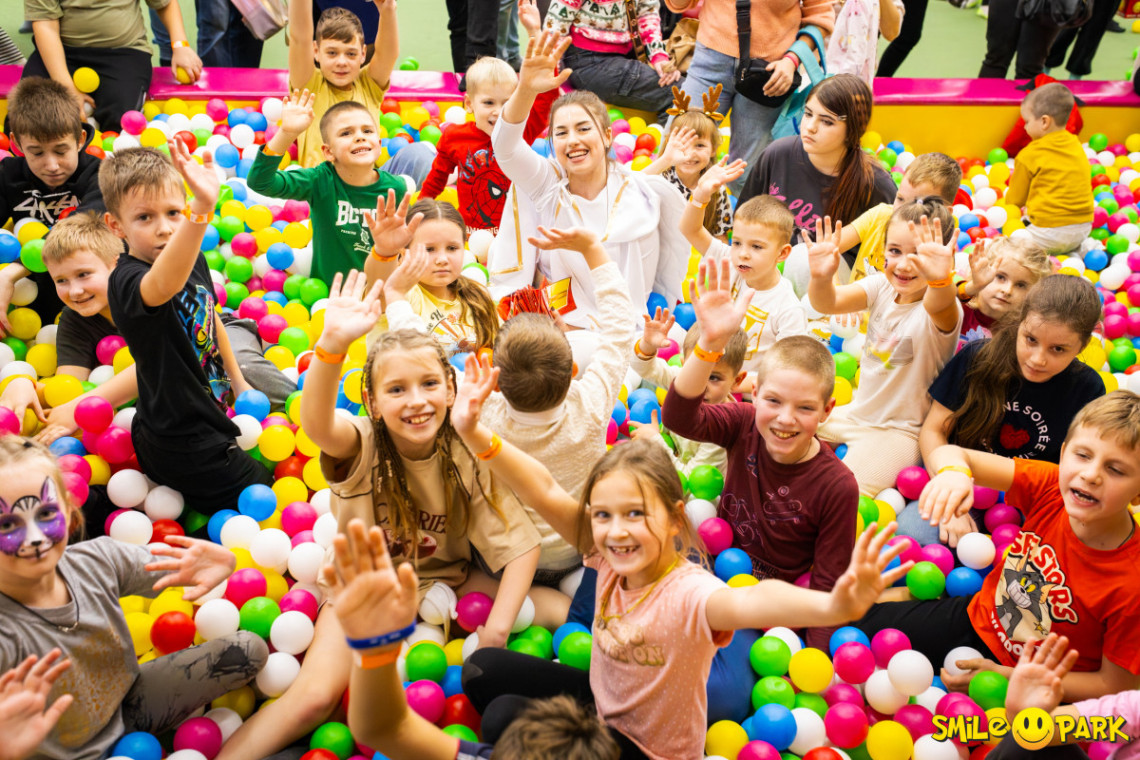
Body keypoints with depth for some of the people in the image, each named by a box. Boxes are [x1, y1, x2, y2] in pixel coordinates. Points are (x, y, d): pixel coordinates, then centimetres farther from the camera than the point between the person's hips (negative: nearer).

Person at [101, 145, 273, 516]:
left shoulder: (194, 261, 0)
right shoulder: (125, 282, -27)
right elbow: (164, 285, -52)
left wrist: (238, 381, 21)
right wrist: (203, 209, -67)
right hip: (182, 445, -8)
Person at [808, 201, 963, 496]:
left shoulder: (944, 309, -19)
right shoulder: (882, 287, -4)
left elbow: (939, 307, -46)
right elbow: (828, 303, -21)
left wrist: (941, 279, -69)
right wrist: (821, 278, -45)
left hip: (899, 431, -6)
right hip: (856, 413, 7)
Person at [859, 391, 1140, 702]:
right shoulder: (1048, 486, -19)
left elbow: (1114, 686, -18)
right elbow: (947, 453, -21)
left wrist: (1008, 677, -20)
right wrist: (953, 471, -47)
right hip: (975, 617, 4)